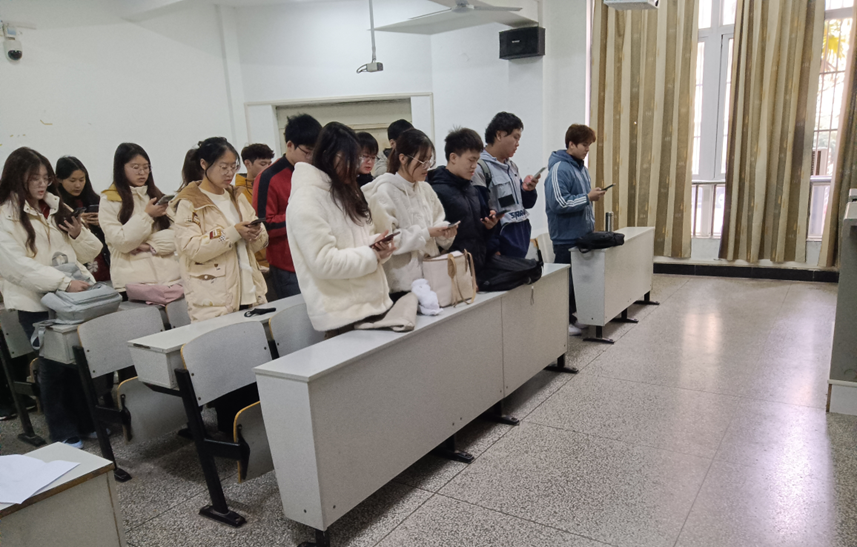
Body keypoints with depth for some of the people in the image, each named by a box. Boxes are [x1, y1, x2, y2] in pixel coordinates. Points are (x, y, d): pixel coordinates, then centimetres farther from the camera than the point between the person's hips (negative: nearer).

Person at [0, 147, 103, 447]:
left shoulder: (57, 208, 13)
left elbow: (90, 253, 15)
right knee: (55, 366, 2)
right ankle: (64, 433, 18)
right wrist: (63, 281, -28)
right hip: (37, 304, -5)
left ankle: (89, 422, 24)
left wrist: (79, 234, -7)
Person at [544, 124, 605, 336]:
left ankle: (571, 316, 27)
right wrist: (588, 197, -20)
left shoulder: (581, 168, 11)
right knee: (566, 279, 1)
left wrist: (591, 223, 18)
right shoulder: (559, 169, -17)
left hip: (582, 234, 9)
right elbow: (559, 203, -25)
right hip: (566, 236, -9)